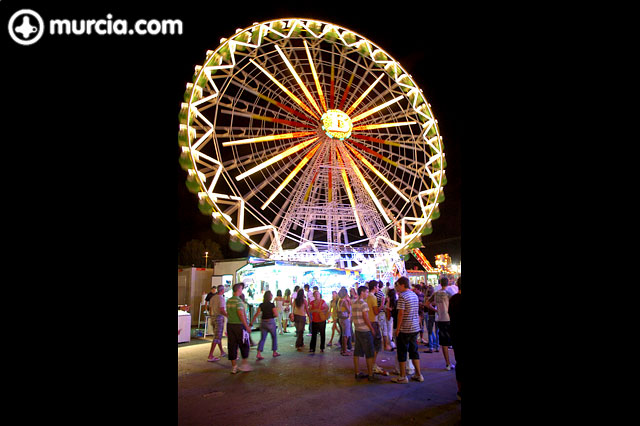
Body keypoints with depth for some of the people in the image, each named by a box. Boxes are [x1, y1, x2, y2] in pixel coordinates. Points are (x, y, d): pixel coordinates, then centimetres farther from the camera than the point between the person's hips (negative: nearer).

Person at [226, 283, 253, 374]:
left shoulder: (228, 300, 9)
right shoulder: (239, 301, -15)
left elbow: (228, 314, 14)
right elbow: (241, 314, -20)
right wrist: (247, 326, -16)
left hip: (230, 324, 7)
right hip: (239, 325, -7)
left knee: (232, 345, 8)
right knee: (244, 345, 8)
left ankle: (234, 366, 13)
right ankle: (244, 364, 13)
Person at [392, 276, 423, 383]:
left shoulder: (402, 296, -16)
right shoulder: (415, 295, 9)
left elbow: (401, 313, -18)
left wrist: (398, 328, -12)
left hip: (404, 328, -7)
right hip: (415, 327, 8)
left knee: (402, 353, 4)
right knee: (414, 351, 17)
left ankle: (403, 377, 11)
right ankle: (418, 374, 22)